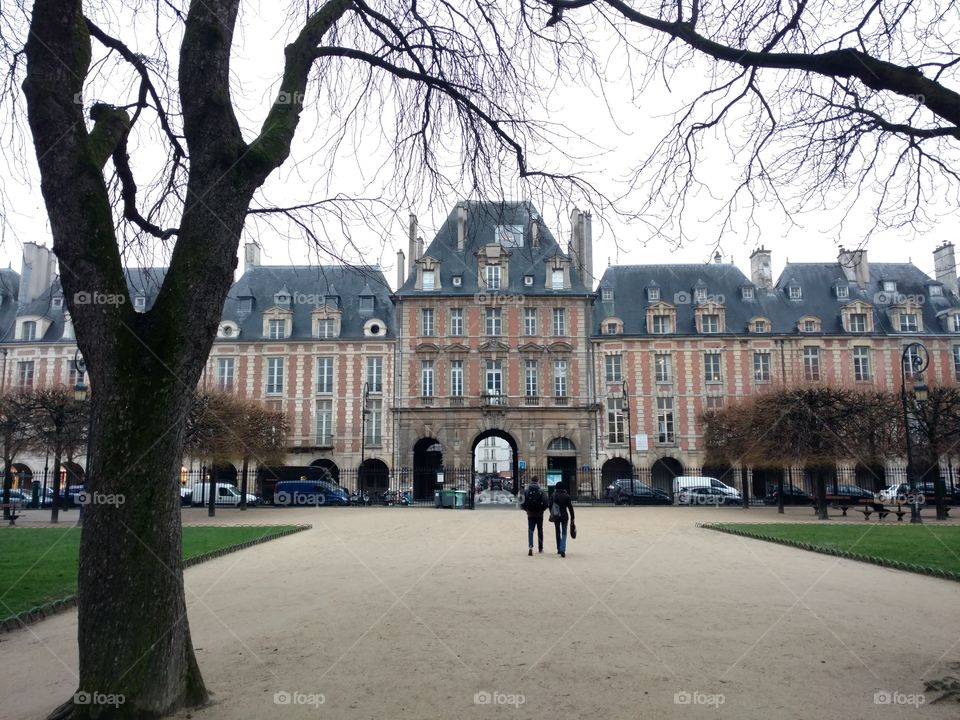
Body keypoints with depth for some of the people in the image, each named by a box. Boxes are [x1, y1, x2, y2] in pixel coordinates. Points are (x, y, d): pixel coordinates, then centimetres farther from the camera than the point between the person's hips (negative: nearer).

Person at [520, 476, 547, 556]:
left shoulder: (526, 491, -4)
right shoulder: (541, 491, -9)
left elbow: (523, 503, -6)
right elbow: (545, 503, -14)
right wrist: (542, 509, 5)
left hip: (530, 514, 1)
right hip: (539, 514, -1)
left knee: (530, 531, 2)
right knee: (540, 531, 14)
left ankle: (530, 546, -19)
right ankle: (540, 548, 22)